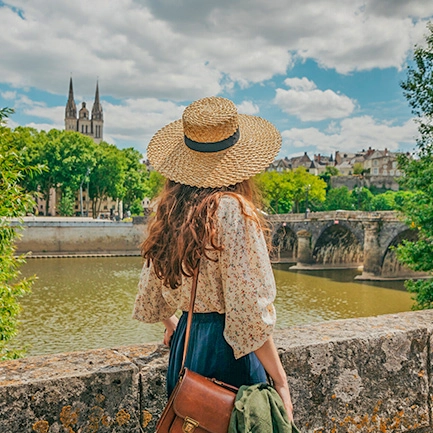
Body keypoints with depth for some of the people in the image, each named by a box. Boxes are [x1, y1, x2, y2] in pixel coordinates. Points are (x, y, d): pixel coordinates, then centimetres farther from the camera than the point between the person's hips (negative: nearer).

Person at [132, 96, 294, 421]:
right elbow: (250, 312, -21)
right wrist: (281, 382, -12)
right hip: (227, 352, -7)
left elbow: (151, 297, 14)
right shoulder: (233, 210, -19)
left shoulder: (171, 209, 3)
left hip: (184, 344, 7)